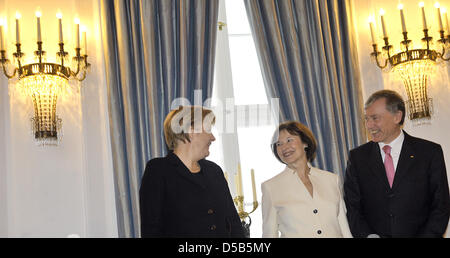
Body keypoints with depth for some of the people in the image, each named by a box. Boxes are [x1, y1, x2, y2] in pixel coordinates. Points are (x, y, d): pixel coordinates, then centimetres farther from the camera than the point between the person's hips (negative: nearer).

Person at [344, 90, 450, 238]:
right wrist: (368, 235, -15)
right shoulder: (357, 157, 1)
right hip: (375, 233, 2)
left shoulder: (430, 153, -3)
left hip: (418, 233, -2)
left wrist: (428, 235, -15)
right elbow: (351, 207, -1)